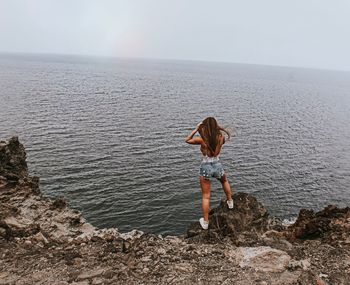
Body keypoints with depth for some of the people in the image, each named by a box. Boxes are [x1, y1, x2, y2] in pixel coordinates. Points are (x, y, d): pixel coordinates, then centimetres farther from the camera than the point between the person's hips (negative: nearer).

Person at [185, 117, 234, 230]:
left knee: (206, 196, 10)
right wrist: (216, 129, 13)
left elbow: (187, 140, 2)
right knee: (224, 181, 38)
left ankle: (205, 222, 19)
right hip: (217, 166, 2)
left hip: (205, 167, -2)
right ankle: (230, 202, 53)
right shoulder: (221, 137, -8)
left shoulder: (202, 139, -15)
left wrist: (196, 129, 3)